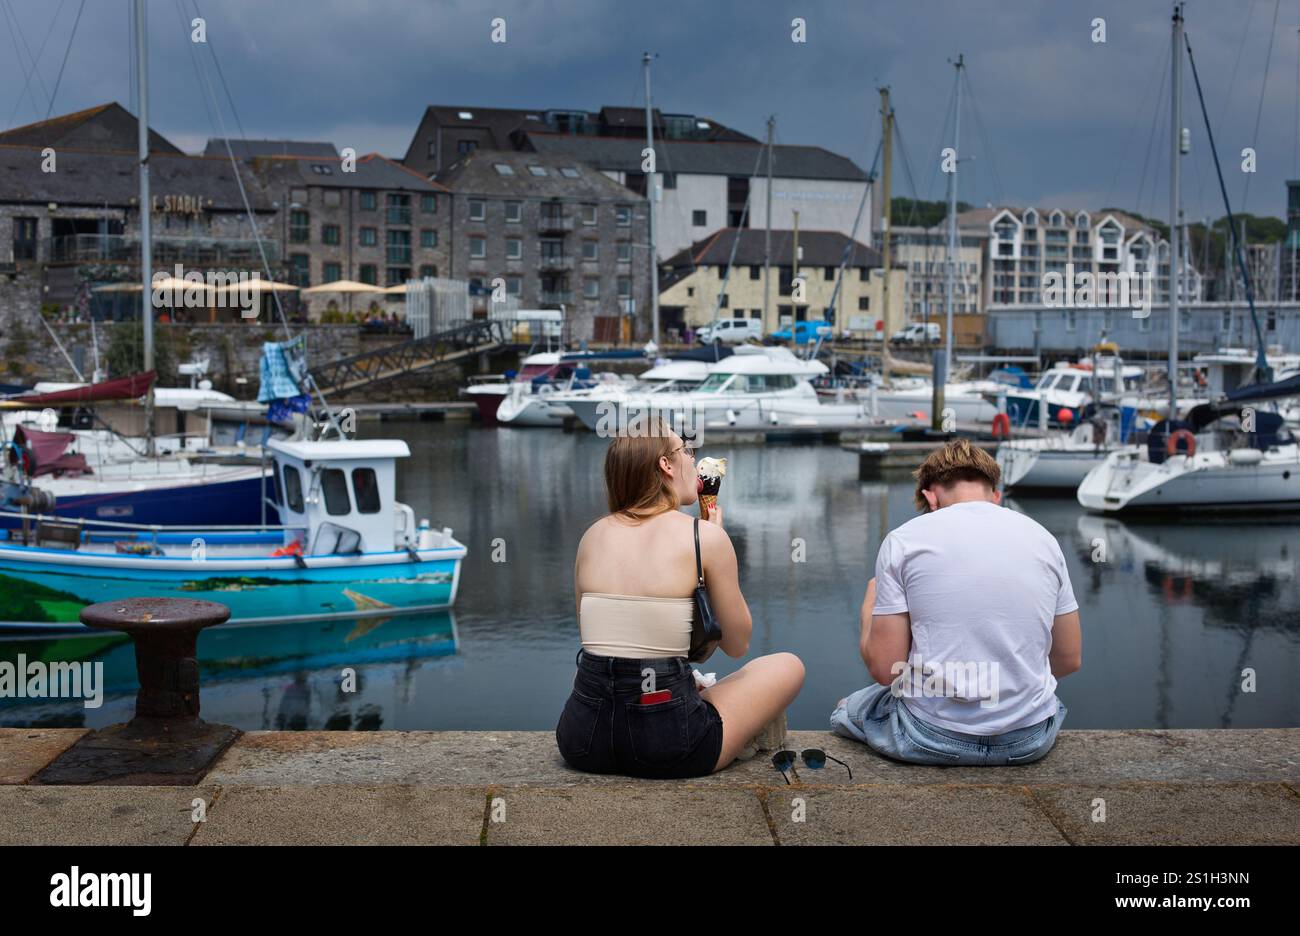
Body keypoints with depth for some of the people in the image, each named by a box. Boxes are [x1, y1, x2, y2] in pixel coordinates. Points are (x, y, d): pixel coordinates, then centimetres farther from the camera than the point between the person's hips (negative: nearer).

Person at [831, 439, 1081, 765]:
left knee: (846, 710, 29)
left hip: (932, 736, -3)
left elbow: (884, 669, -7)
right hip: (1031, 740, 3)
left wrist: (868, 609, 12)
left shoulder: (904, 539, -6)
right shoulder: (1043, 538, 5)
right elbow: (1069, 659, 10)